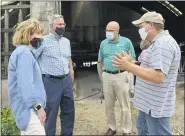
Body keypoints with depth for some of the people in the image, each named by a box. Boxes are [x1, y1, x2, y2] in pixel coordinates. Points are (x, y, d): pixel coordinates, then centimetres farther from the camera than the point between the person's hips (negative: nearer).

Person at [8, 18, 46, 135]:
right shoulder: (24, 53, -15)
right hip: (28, 108, -11)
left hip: (28, 108, 11)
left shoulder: (24, 52, 18)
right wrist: (38, 107, -21)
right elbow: (25, 84, -24)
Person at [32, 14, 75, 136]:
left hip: (66, 80, 7)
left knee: (69, 110, 15)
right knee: (51, 112, 4)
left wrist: (71, 72, 20)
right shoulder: (43, 41, -9)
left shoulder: (66, 41, 11)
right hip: (51, 81, -6)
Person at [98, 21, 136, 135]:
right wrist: (106, 68, 8)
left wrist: (128, 71, -3)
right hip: (107, 76, 4)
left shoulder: (126, 42, -3)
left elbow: (132, 59, 4)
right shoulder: (103, 43, 7)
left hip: (121, 76, -4)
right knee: (109, 105, 12)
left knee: (124, 106, 1)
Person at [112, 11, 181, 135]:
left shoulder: (163, 44, -23)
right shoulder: (158, 42, 13)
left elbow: (157, 76, -31)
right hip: (149, 102, 11)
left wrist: (128, 66, -28)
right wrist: (129, 63, 10)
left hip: (156, 106, -11)